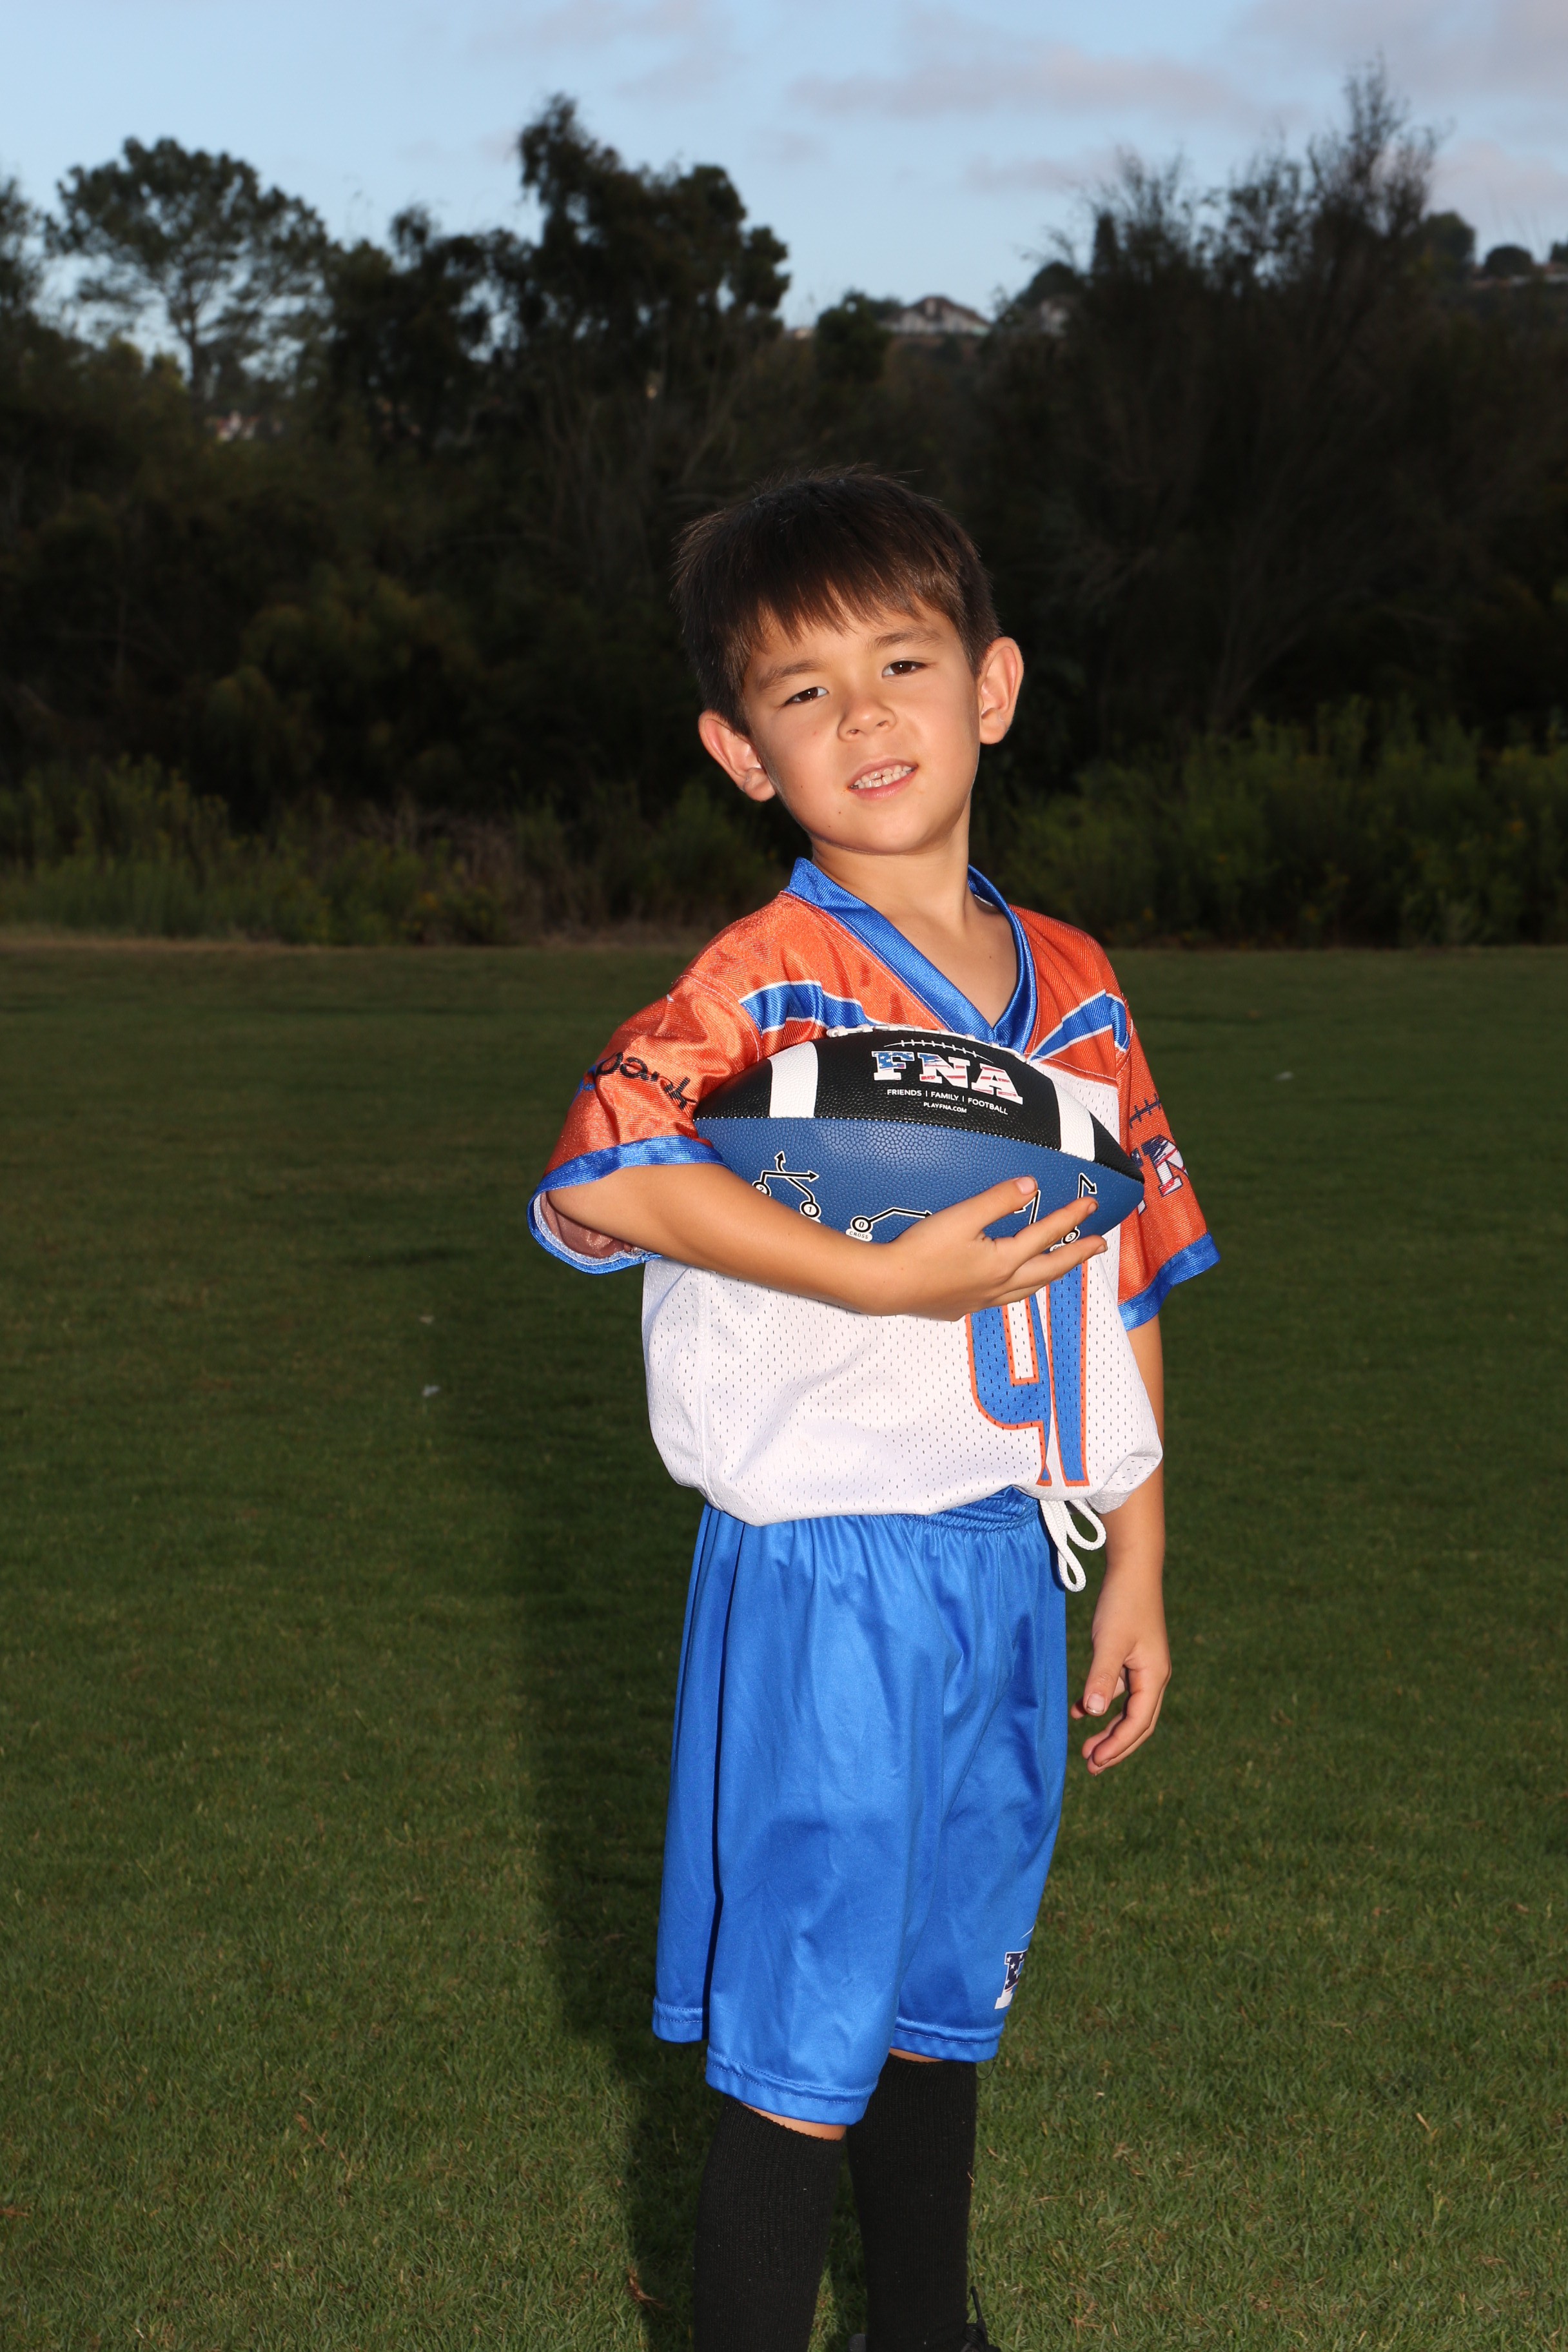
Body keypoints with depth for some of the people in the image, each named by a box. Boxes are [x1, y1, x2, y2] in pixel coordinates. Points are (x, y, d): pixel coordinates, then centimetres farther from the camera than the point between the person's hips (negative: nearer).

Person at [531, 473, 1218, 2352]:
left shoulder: (1073, 989, 7)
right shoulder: (764, 985, -12)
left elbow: (1125, 1283, 13)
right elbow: (597, 1179, -30)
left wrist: (1136, 1569, 12)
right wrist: (889, 1279, -29)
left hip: (1011, 1563, 6)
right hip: (827, 1575, -6)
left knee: (946, 2003, 21)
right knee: (803, 2053, 1)